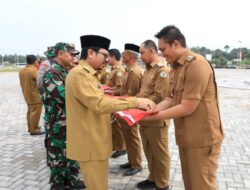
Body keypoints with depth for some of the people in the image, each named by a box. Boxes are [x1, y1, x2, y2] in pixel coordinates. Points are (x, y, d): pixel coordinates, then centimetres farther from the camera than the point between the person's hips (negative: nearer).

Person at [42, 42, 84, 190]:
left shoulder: (64, 71, 10)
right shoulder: (52, 73, -20)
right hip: (58, 124, -9)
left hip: (70, 121, 9)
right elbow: (65, 96, -28)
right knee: (58, 156, 7)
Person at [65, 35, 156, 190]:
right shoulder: (80, 73, -19)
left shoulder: (87, 73, 14)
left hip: (95, 141, 10)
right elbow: (99, 104, -29)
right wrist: (135, 102, -27)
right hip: (90, 143, -10)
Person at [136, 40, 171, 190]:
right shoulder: (148, 68, 13)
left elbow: (159, 97, -22)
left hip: (156, 120, -9)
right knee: (149, 152, 20)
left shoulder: (162, 70, -16)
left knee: (160, 154, 8)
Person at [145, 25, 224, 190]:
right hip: (186, 136, 8)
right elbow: (170, 99, 8)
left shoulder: (196, 64, -20)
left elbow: (187, 108, -23)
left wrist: (155, 116, -16)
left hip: (202, 138, -8)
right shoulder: (176, 67, 9)